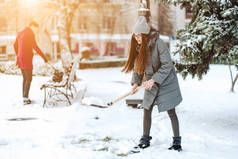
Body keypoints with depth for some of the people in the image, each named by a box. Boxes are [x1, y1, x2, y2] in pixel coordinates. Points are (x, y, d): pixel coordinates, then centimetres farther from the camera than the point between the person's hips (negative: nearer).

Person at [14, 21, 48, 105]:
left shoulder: (20, 33, 15)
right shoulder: (30, 33, -12)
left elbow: (15, 45, 25)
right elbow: (35, 47, -18)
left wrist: (18, 56, 39)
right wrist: (44, 57, -13)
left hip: (20, 59, 8)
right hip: (27, 59, -8)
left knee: (25, 78, 15)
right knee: (29, 79, -3)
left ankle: (24, 98, 15)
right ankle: (25, 99, -6)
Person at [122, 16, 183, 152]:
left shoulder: (158, 43, -23)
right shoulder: (139, 46, -2)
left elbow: (167, 65, -24)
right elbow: (138, 66, 4)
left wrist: (154, 79, -28)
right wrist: (136, 82, -9)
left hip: (166, 82, -6)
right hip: (151, 84, 6)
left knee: (171, 112, 1)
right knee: (147, 110, 7)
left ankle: (177, 141, 12)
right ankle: (146, 139, 20)